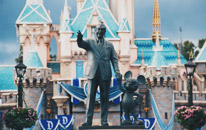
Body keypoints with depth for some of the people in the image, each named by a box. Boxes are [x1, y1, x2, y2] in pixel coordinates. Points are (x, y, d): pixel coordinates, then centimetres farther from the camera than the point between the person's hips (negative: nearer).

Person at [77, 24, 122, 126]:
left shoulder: (109, 45, 13)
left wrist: (117, 72, -6)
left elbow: (114, 59, 10)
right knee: (90, 97, -2)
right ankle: (88, 121, -1)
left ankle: (104, 121, 7)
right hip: (92, 74, -1)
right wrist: (79, 39, -37)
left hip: (105, 74, 1)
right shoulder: (89, 42, 8)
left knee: (104, 98, 2)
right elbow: (81, 44, -13)